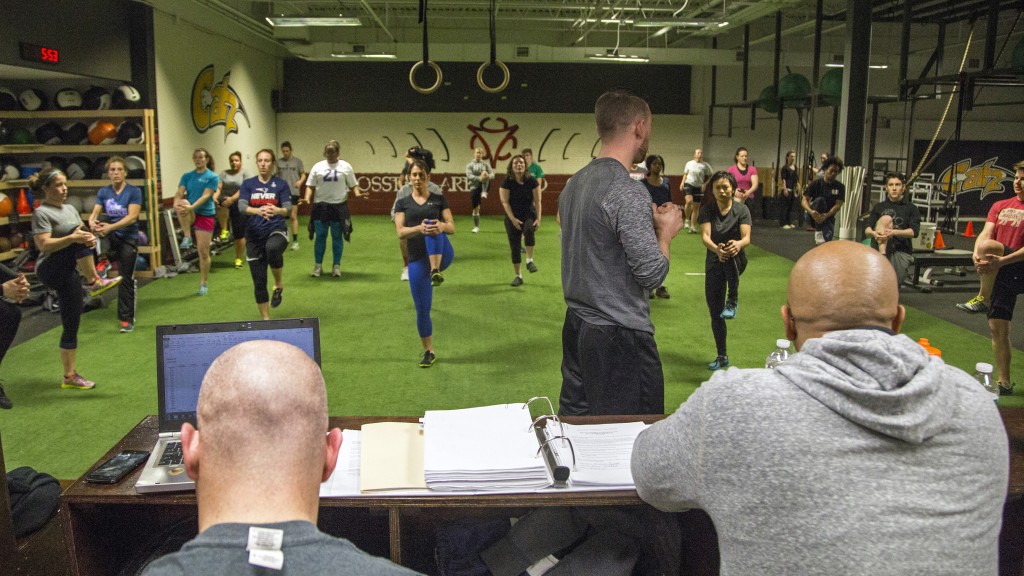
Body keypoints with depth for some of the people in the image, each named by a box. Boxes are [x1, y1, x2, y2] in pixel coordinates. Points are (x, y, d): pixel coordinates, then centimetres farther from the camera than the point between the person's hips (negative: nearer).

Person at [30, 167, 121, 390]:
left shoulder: (70, 210, 17)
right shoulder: (41, 213, -7)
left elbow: (81, 237, 14)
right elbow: (44, 245, -18)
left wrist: (90, 240, -10)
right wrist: (72, 237, -31)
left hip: (69, 273, 7)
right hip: (51, 270, -7)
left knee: (71, 326, 7)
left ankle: (70, 376, 14)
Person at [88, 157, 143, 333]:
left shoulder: (134, 191, -7)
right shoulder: (103, 192, 5)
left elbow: (132, 217, -17)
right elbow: (95, 214, -3)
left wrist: (110, 227, -29)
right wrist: (92, 222, -27)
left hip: (128, 238, -3)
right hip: (110, 238, 3)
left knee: (126, 278, -2)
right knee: (101, 220, -28)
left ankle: (127, 318, 8)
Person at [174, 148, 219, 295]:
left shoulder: (213, 177, -2)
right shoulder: (187, 176, 9)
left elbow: (205, 196, -14)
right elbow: (179, 193, -1)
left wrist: (191, 207, -29)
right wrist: (176, 204, -24)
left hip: (205, 215, -2)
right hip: (189, 215, 2)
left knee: (203, 251, -2)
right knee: (183, 203, -35)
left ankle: (204, 283, 14)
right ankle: (187, 237, -22)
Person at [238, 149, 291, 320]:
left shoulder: (281, 184, 0)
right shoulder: (248, 184, 4)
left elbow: (288, 209, -11)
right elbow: (241, 206, -11)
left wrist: (277, 210, -35)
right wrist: (258, 211, -33)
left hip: (276, 231, -2)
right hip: (254, 235, 3)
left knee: (272, 248, -39)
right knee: (259, 281, 4)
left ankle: (279, 284, -13)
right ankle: (265, 319, 21)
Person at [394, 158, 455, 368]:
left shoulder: (439, 199, 8)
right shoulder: (402, 203, 9)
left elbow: (452, 227, -2)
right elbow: (400, 232, -5)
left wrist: (441, 226, -26)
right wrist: (419, 228, -26)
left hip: (443, 254, -1)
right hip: (417, 259, 1)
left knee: (434, 230, -34)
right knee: (422, 309, 1)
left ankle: (436, 272, -50)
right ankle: (429, 352, 18)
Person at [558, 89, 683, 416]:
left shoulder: (573, 184, 8)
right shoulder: (628, 192, -19)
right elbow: (653, 274, -20)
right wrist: (666, 231, -2)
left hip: (576, 326, 9)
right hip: (619, 335, -9)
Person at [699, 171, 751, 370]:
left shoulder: (742, 210, -6)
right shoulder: (707, 210, -4)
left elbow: (746, 237, -19)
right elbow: (705, 236, -19)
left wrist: (738, 244, -44)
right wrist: (716, 249, -41)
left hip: (736, 262, -2)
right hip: (713, 264, 2)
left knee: (731, 252, -40)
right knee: (715, 313, 4)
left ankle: (733, 300, -27)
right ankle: (722, 356, 21)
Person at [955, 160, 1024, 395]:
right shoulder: (1000, 206, 14)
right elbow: (985, 233, 2)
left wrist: (1002, 260, -25)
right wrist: (976, 253, -18)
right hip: (999, 273, 6)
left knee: (988, 246, -33)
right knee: (998, 328, 7)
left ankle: (983, 299, -16)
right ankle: (1004, 382, 18)